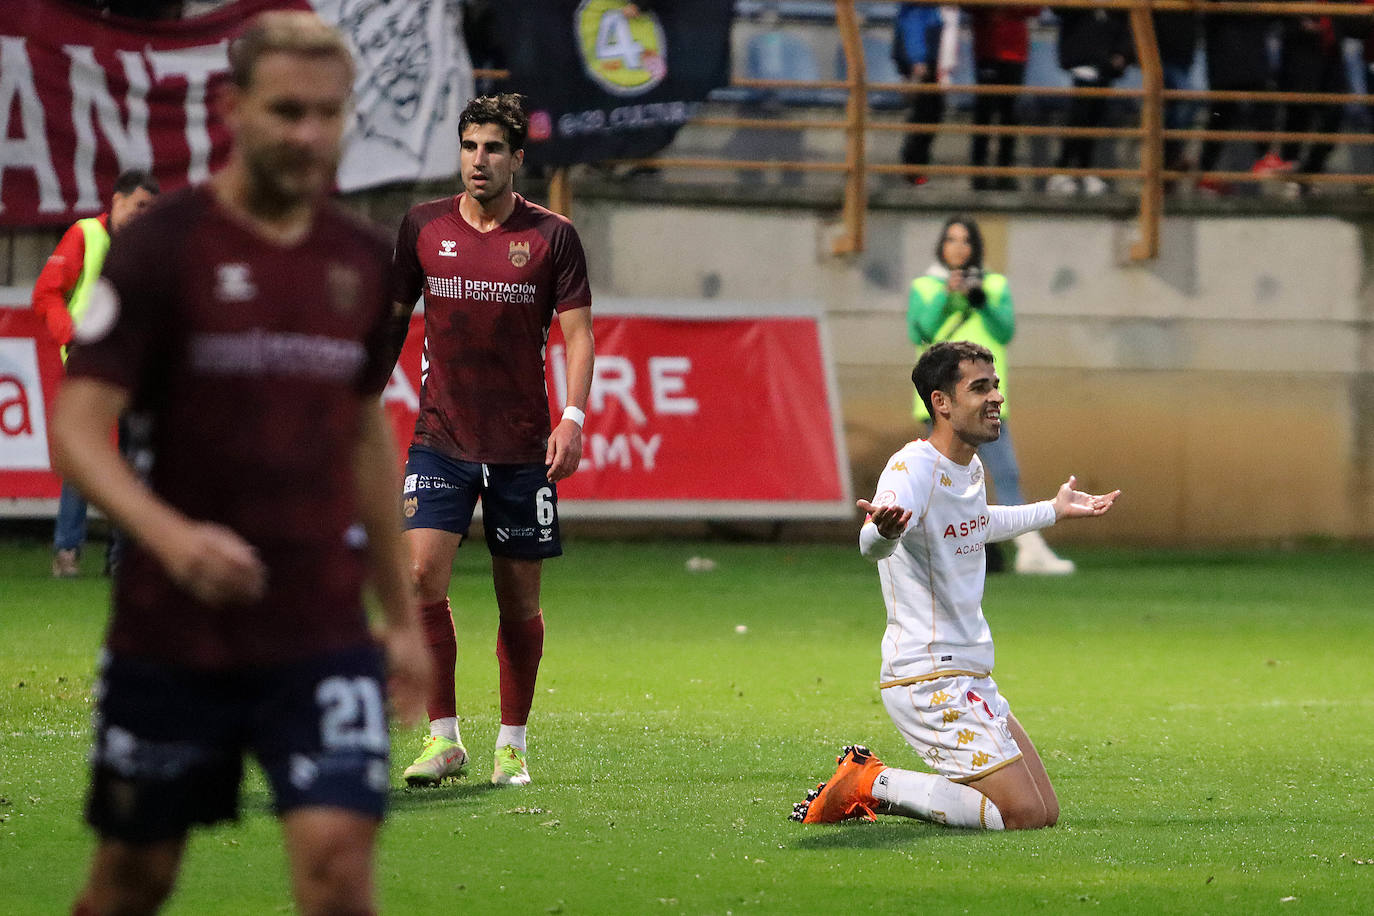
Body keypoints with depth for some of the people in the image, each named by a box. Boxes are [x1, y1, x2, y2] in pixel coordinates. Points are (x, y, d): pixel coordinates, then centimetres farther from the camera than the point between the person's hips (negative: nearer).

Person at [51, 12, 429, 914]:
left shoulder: (362, 259, 7)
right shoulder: (162, 246, -7)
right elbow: (78, 427, -13)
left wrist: (404, 615, 19)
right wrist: (170, 535, -31)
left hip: (323, 634, 2)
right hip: (174, 630, -2)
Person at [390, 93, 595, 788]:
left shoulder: (552, 236, -1)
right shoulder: (423, 227, 4)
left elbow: (578, 332, -1)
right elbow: (394, 316, 15)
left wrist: (573, 418, -14)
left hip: (523, 445, -1)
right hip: (441, 438, 1)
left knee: (519, 600, 5)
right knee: (422, 575, -15)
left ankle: (513, 744, 19)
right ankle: (443, 738, -7)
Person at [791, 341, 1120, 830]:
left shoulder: (971, 468, 10)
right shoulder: (912, 468, -19)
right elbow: (872, 544, -40)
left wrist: (1054, 510, 42)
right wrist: (883, 529, -64)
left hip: (971, 677, 10)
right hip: (928, 678, -10)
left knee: (1046, 812, 9)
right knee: (1023, 813, -17)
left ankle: (872, 784, 13)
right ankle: (870, 784, -4)